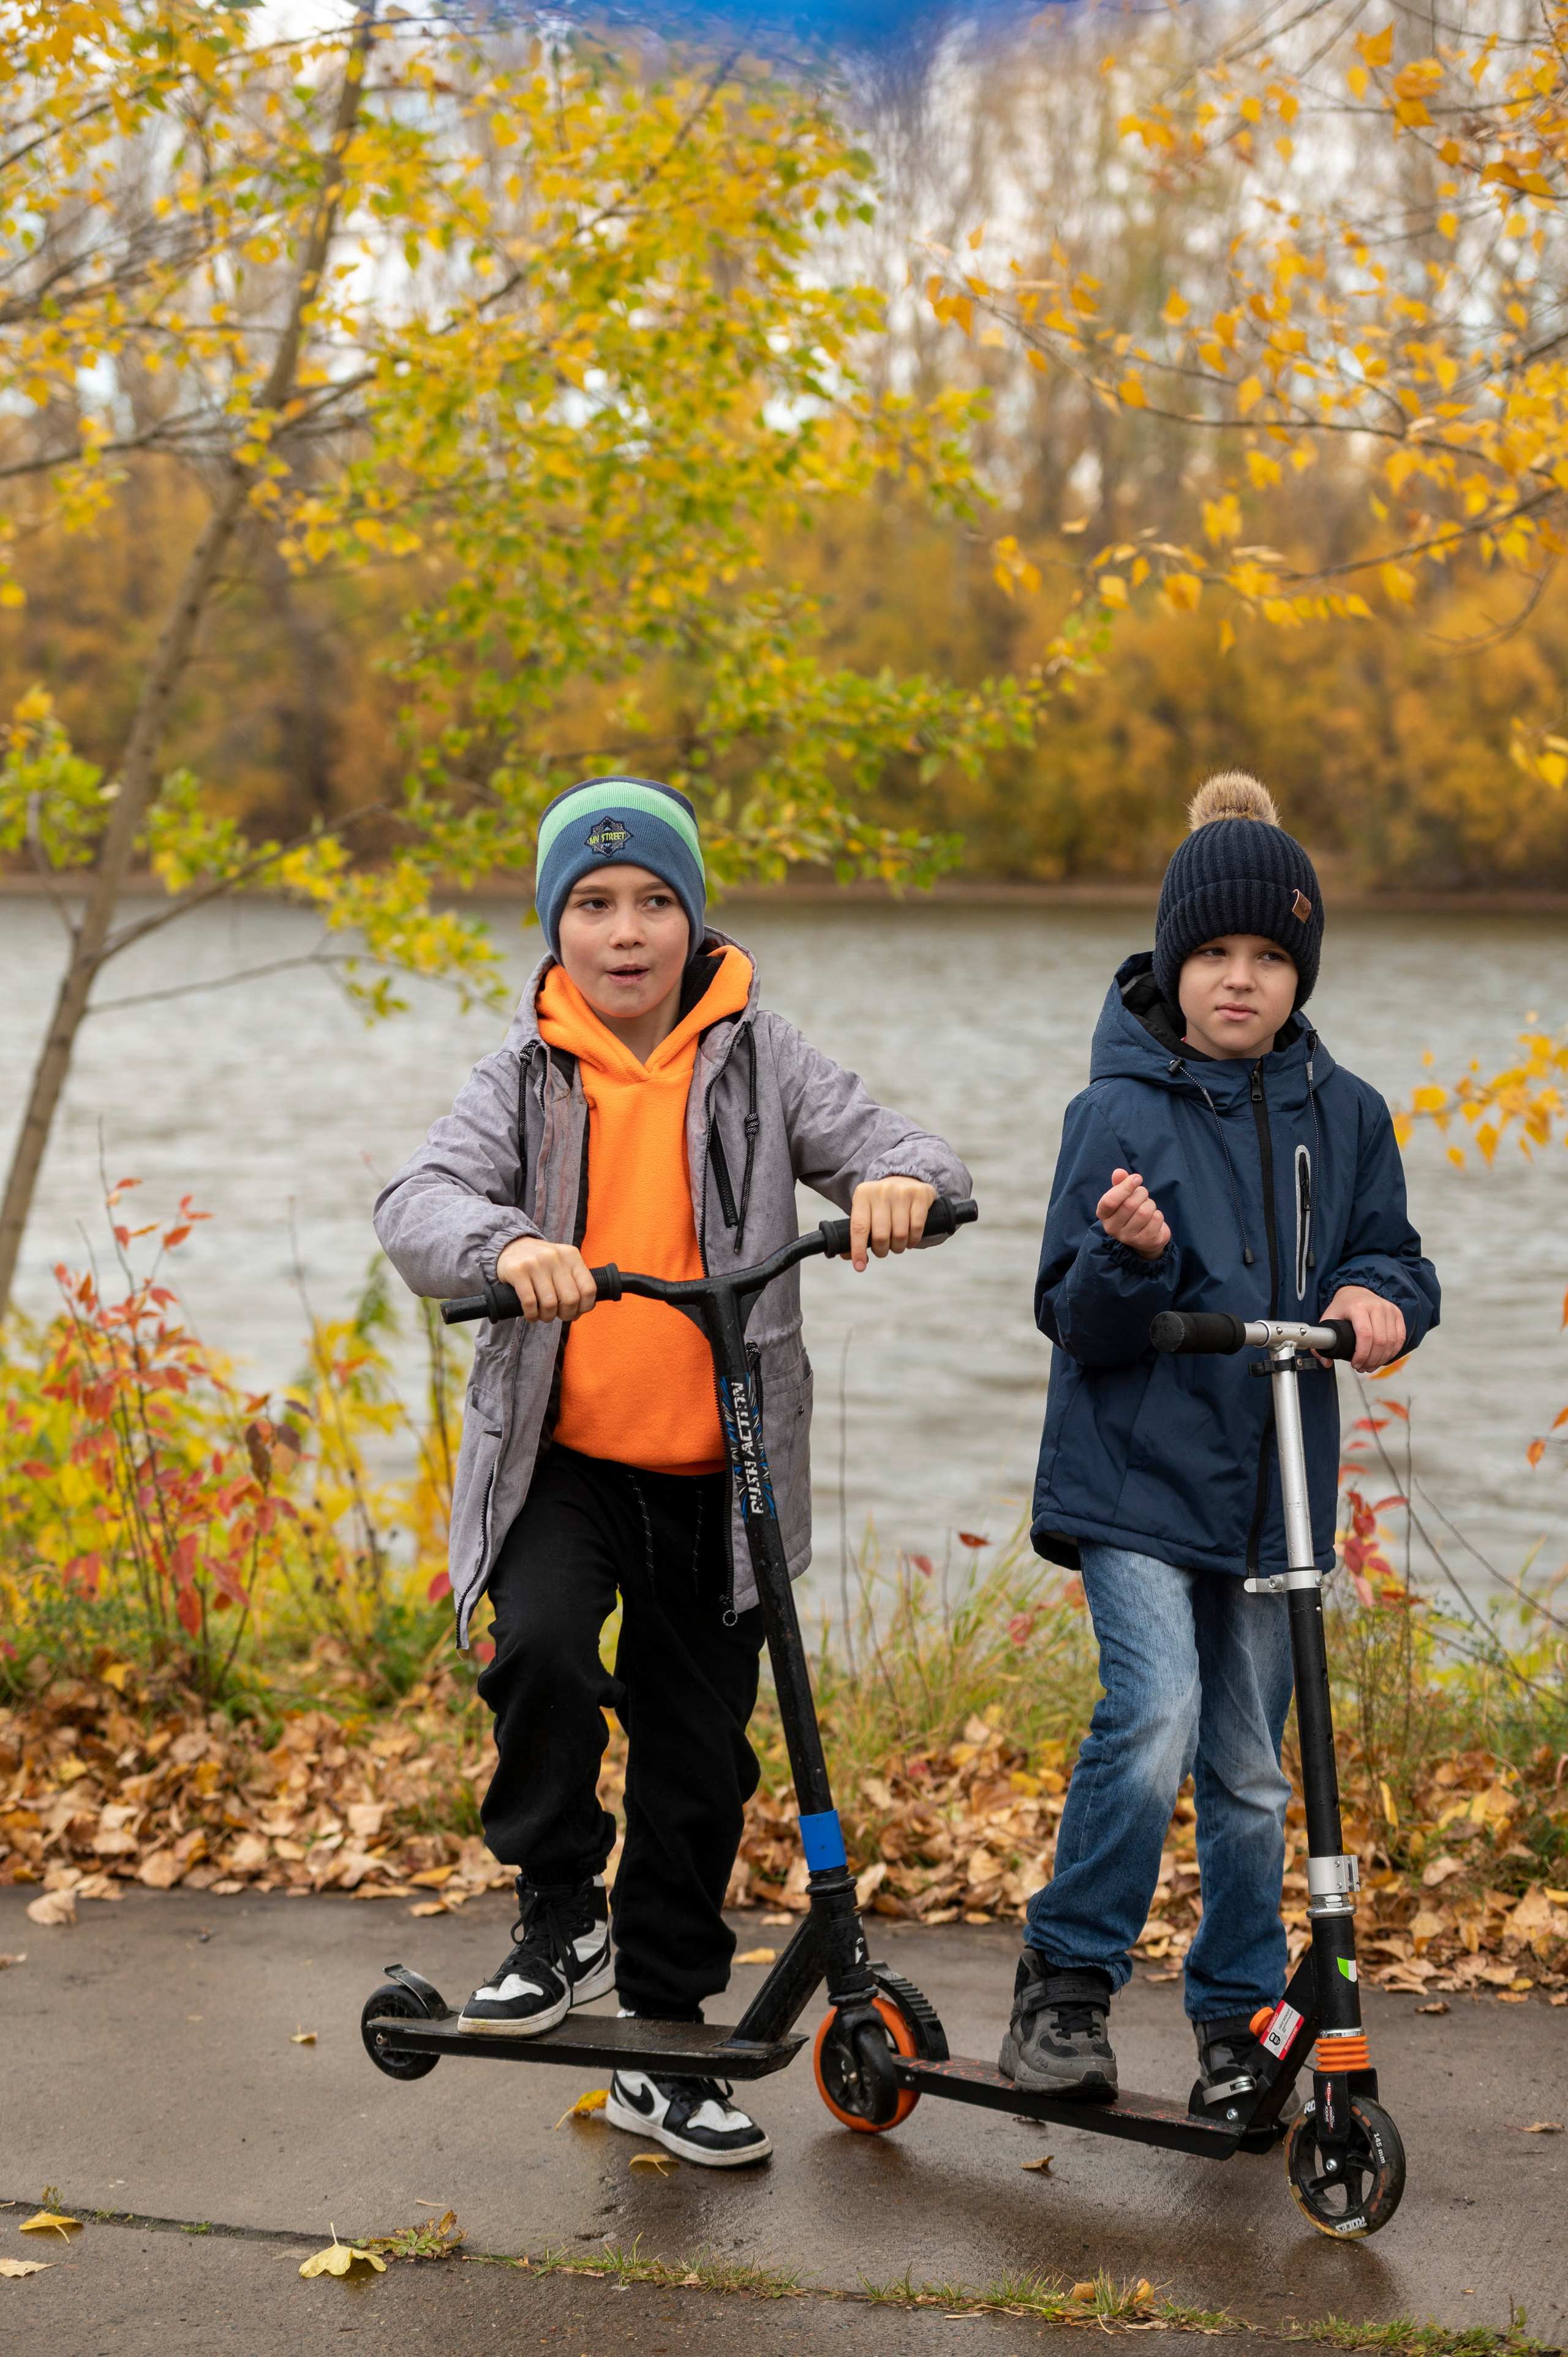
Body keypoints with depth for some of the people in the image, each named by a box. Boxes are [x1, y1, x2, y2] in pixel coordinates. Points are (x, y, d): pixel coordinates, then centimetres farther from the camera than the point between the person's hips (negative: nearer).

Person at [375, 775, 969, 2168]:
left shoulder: (759, 1060, 1)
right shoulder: (526, 1079, 1)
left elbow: (898, 1152, -5)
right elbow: (417, 1204, -12)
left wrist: (903, 1182, -30)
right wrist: (507, 1244, -34)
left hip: (718, 1473, 1)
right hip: (561, 1455, -1)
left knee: (700, 1758, 8)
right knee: (542, 1648, -29)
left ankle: (666, 2043, 24)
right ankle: (560, 1919, -5)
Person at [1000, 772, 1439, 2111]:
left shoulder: (1343, 1116, 6)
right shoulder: (1121, 1110, -6)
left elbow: (1393, 1256, 11)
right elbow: (1078, 1326, -7)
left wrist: (1380, 1297, -12)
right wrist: (1131, 1257, -28)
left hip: (1270, 1491, 4)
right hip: (1135, 1478, -4)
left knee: (1249, 1772, 11)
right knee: (1153, 1720, -22)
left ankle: (1239, 2024, 27)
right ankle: (1069, 1981, -4)